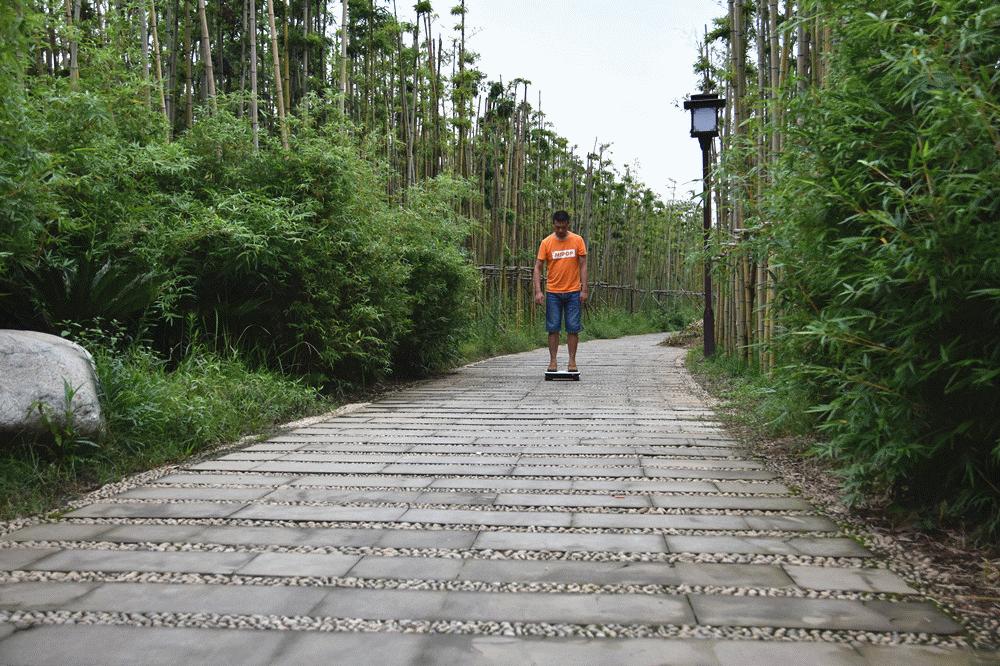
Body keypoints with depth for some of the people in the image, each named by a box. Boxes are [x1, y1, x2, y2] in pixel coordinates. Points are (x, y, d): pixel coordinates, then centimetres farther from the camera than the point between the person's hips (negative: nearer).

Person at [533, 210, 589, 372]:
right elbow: (537, 268, -3)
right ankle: (552, 361, 10)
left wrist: (584, 289, -5)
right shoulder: (546, 242, -3)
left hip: (573, 292, 0)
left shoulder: (577, 240, -1)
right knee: (553, 328, 3)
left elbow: (583, 266, 1)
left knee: (573, 328, 2)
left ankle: (572, 361, 10)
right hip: (553, 292, 0)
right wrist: (538, 291, -12)